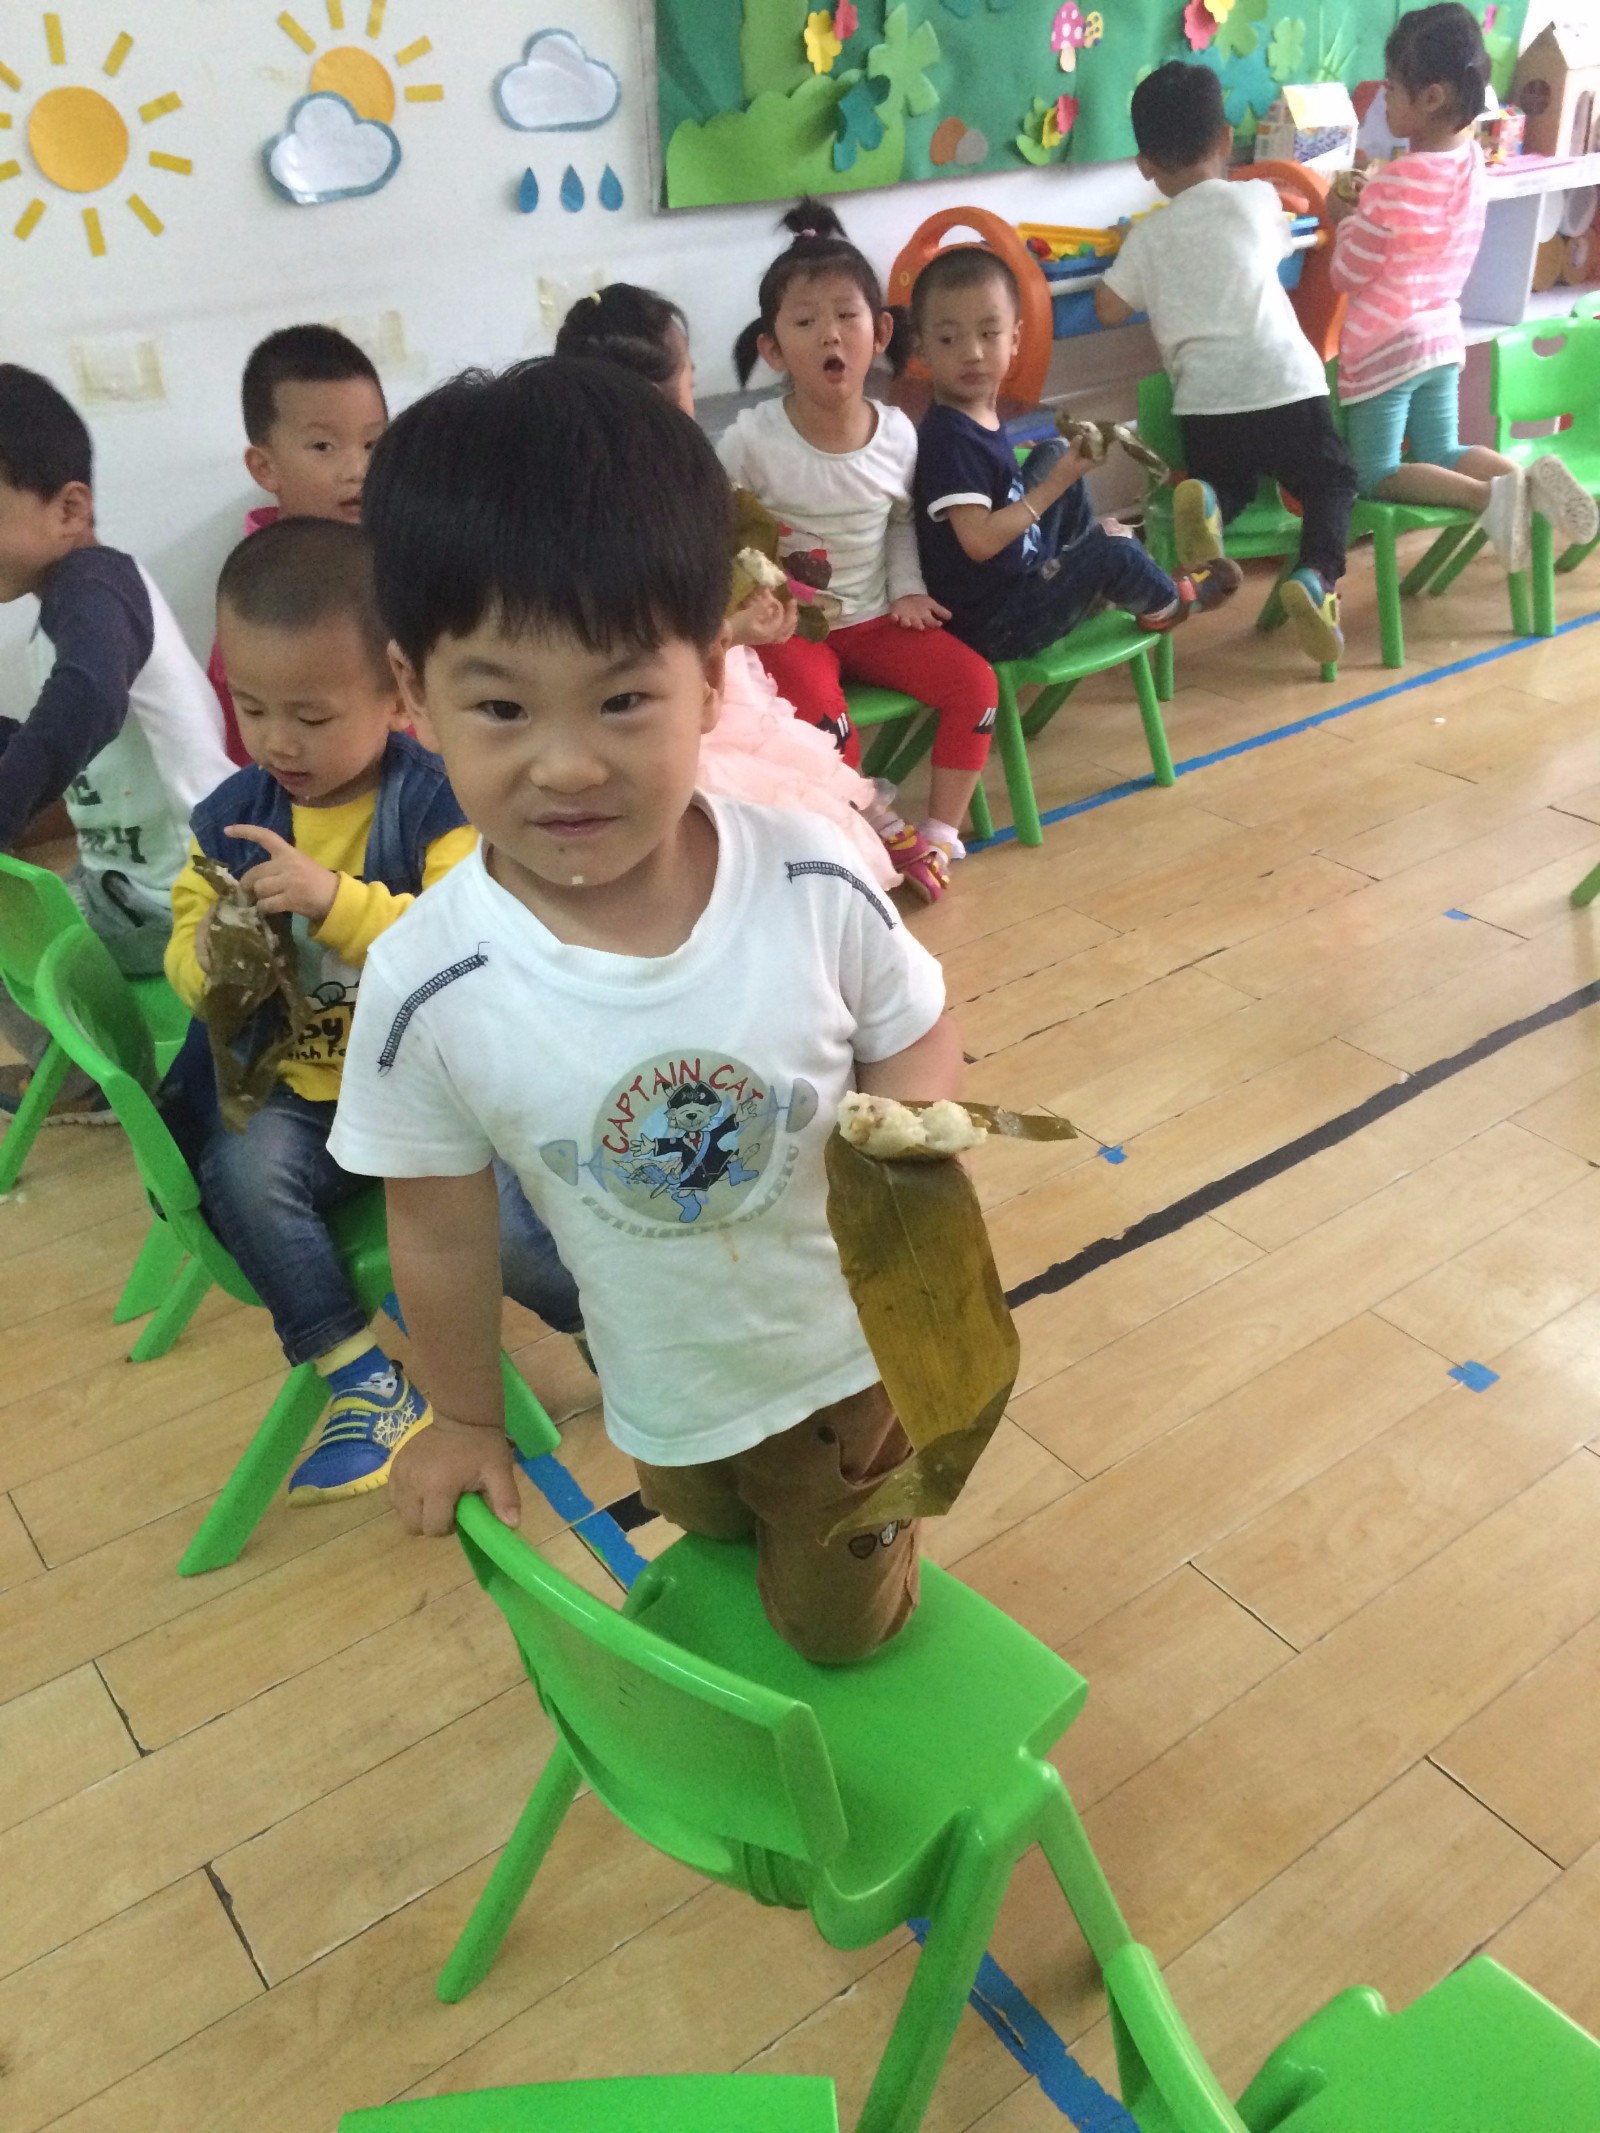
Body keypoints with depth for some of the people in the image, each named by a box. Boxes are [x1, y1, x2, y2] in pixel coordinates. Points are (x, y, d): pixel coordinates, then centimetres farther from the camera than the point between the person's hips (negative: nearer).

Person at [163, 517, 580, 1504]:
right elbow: (187, 941, 9)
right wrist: (209, 957, -16)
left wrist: (336, 900, -33)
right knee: (243, 1171, -26)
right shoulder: (231, 815, 2)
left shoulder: (436, 803, -12)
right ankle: (366, 1384, -9)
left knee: (499, 1225, -23)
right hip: (301, 1087, 4)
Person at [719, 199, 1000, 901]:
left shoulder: (897, 433, -2)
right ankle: (880, 838, -7)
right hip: (786, 625, -4)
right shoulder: (752, 440, -14)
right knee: (821, 717, -31)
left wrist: (909, 589, 3)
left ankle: (938, 836, 0)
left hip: (874, 618, 4)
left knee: (974, 683, -11)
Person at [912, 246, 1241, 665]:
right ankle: (1167, 605, 21)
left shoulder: (981, 411, 2)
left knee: (1052, 455, 18)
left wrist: (1059, 466, 2)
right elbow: (979, 541, -29)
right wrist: (1057, 484, -26)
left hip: (1020, 571, 10)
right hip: (991, 626, -10)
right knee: (1112, 553, -14)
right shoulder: (951, 439, -25)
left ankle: (1088, 582, 22)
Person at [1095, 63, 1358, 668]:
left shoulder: (1147, 236, 7)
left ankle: (1206, 501, -13)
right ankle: (1317, 575, -14)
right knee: (1331, 481, 16)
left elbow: (1108, 309, 8)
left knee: (1227, 481, 25)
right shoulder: (1258, 198, 9)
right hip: (1287, 384, 0)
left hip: (1205, 400, 1)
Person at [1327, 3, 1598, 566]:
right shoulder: (1471, 159, 2)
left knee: (1376, 477, 3)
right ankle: (1529, 478, -11)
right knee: (1442, 455, 19)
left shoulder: (1395, 184, -22)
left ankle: (1489, 495, -21)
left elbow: (1347, 275, -13)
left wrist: (1345, 217, 2)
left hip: (1386, 347, -7)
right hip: (1442, 335, 7)